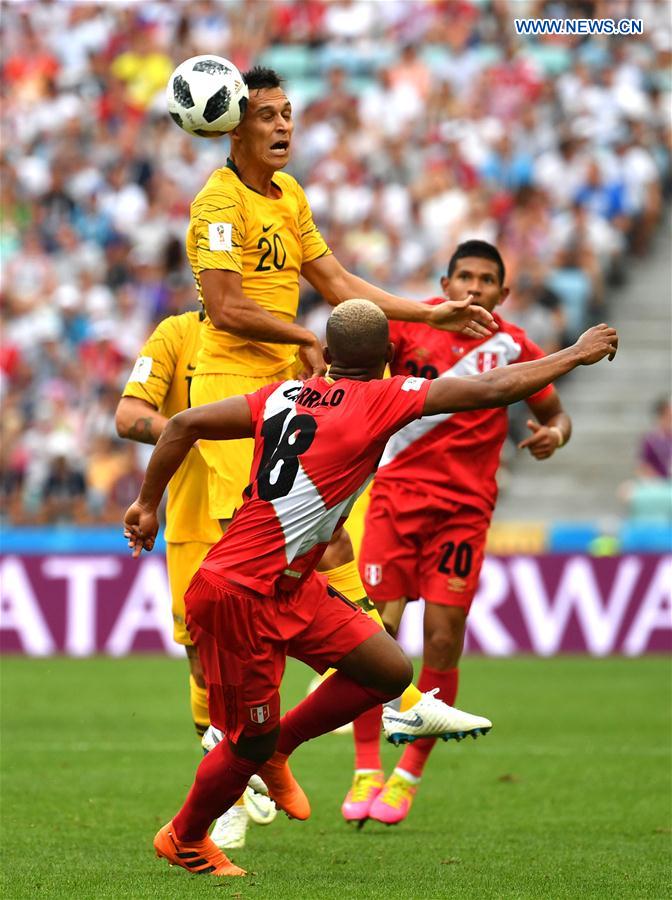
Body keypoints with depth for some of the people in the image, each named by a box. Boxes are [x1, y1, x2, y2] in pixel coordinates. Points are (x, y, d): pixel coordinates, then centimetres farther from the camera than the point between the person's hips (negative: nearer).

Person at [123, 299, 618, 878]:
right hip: (238, 597, -8)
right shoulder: (384, 399, -14)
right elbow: (492, 390, -15)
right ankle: (183, 840, 28)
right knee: (250, 743, 6)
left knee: (391, 671, 8)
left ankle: (276, 749, 24)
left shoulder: (284, 395, 5)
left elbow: (185, 424, 4)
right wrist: (576, 355, -4)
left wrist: (147, 505, 15)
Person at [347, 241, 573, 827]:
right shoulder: (409, 326, 1)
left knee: (443, 641, -5)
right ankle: (367, 771, 3)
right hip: (397, 492, 0)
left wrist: (554, 434, -6)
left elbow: (554, 412, 16)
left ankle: (410, 774, 10)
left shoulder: (512, 348, 4)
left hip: (464, 508, 0)